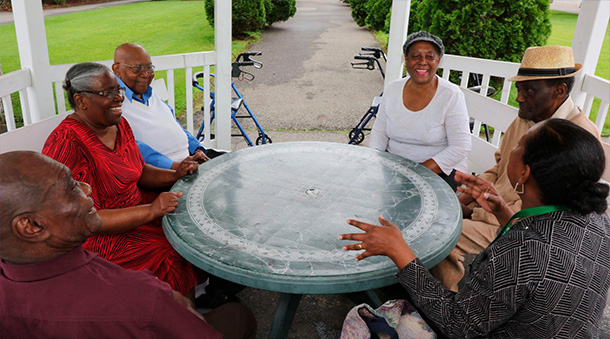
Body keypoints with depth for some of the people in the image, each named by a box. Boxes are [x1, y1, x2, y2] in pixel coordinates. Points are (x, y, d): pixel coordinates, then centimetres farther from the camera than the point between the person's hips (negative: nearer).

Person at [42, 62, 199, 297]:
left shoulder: (119, 125, 5)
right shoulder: (67, 145, -22)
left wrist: (174, 176, -4)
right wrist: (150, 211, -33)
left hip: (135, 208, 9)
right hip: (102, 240, -8)